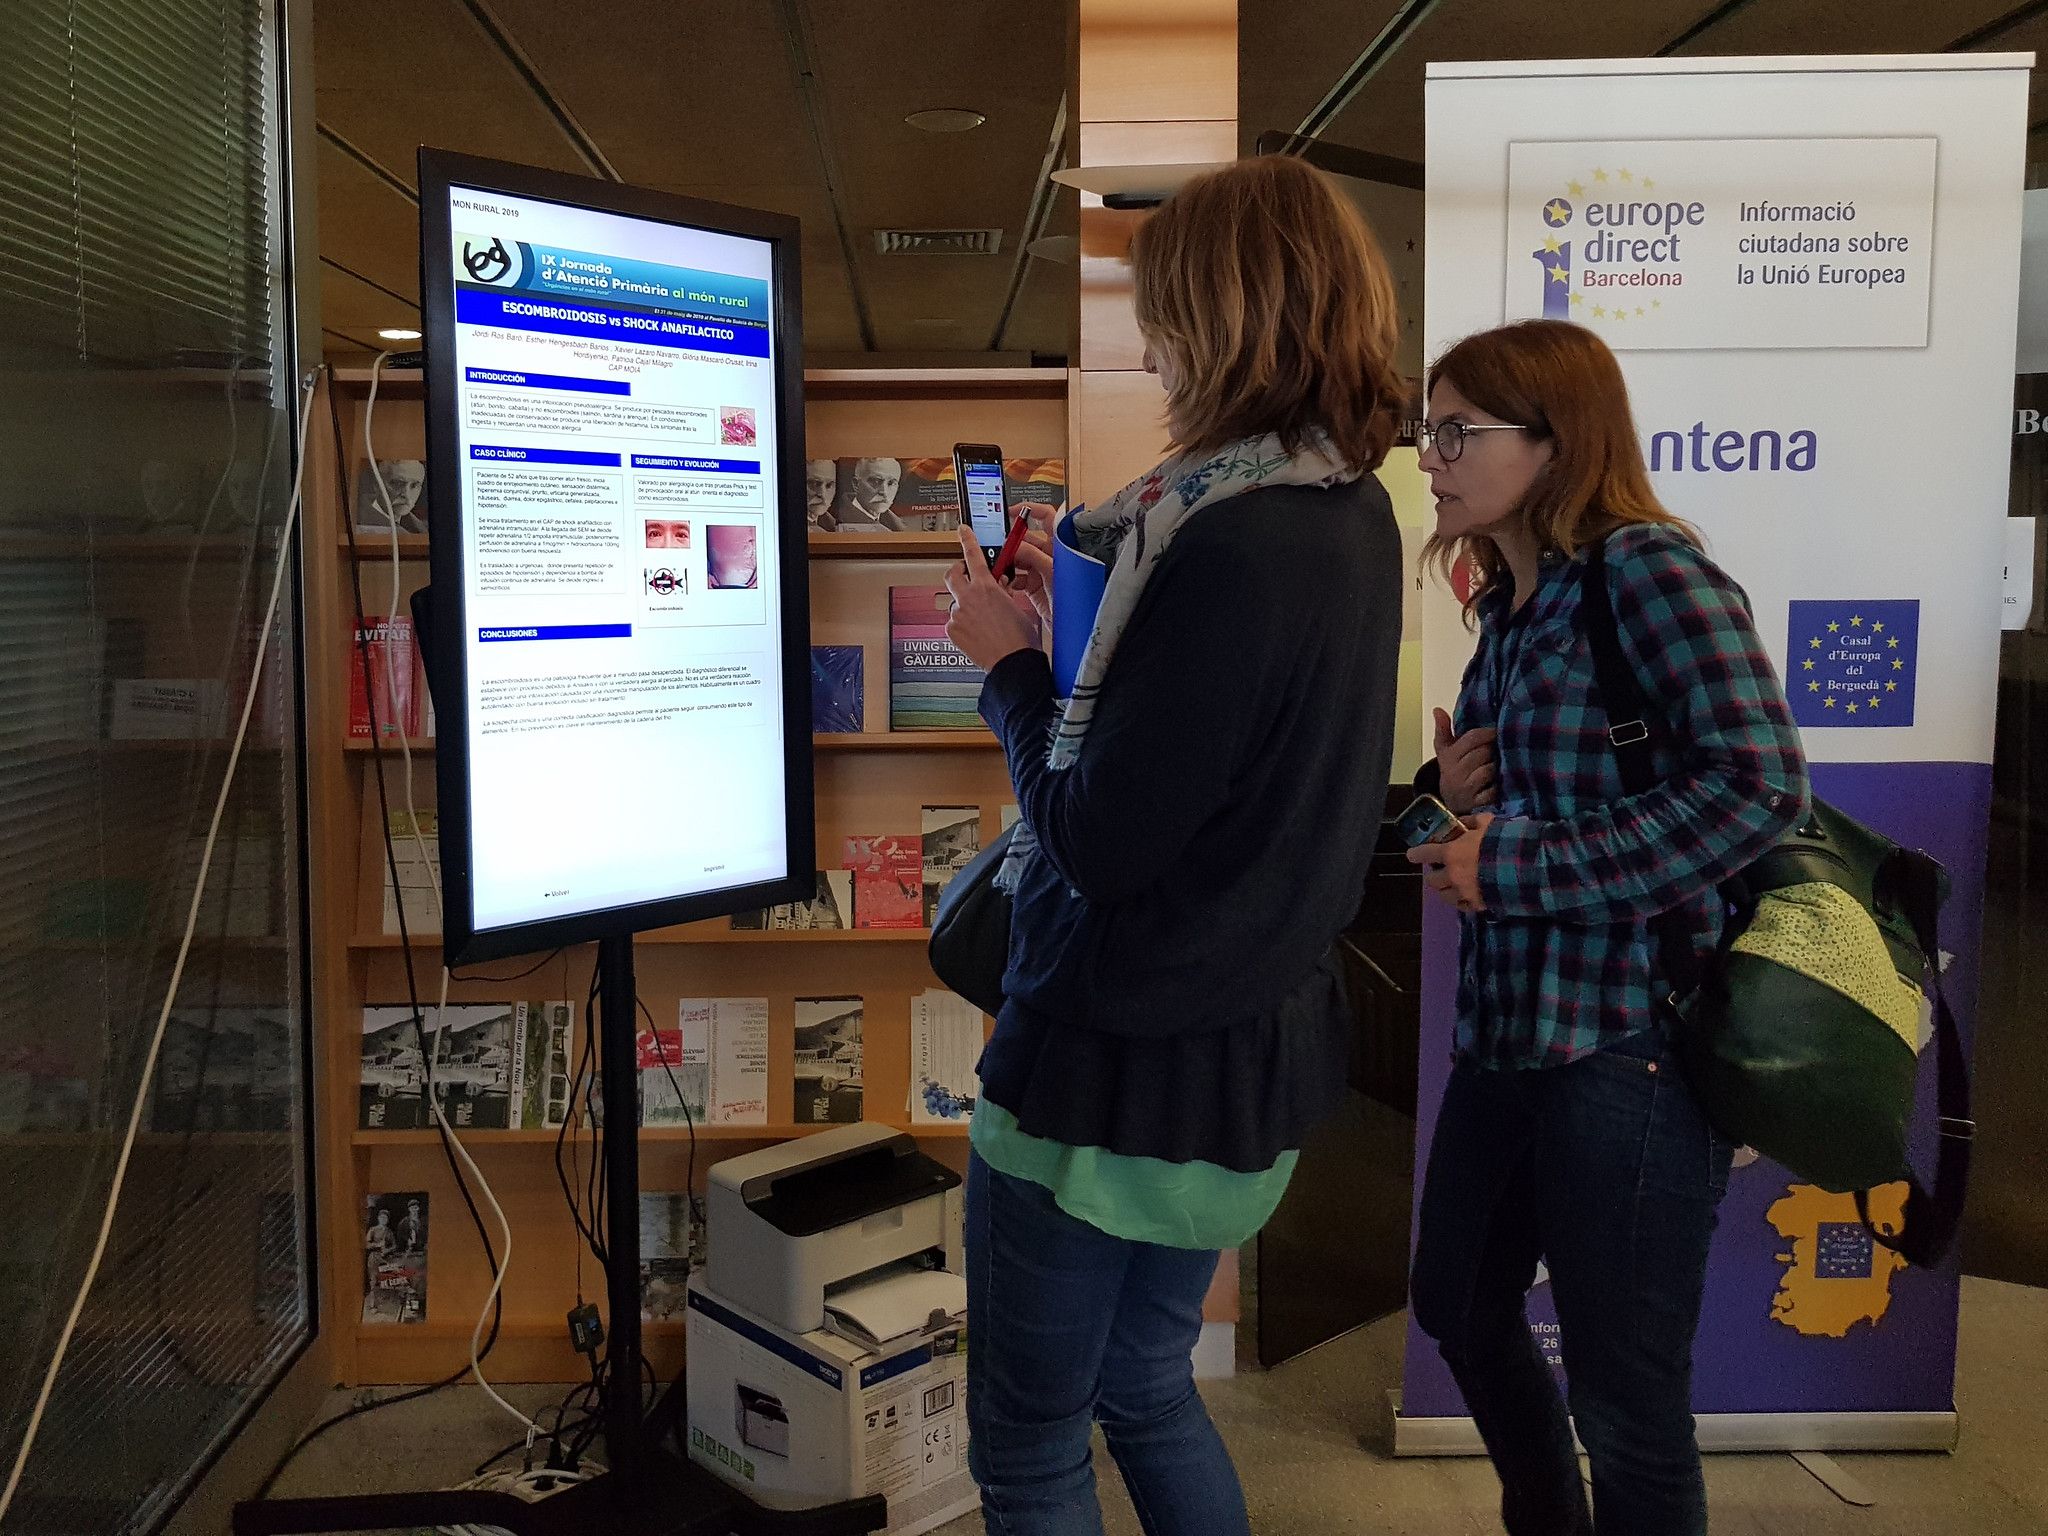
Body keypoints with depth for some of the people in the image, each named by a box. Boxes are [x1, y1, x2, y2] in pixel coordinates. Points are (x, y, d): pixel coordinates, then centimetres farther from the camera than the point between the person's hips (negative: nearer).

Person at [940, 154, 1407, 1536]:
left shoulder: (1227, 553, -25)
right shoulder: (1356, 517, 4)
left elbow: (1097, 842, -22)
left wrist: (1011, 665, -8)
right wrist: (1098, 593, 11)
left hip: (1118, 1066, -9)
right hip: (1260, 1049, 9)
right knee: (1146, 1391, 28)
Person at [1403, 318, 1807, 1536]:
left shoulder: (1648, 568, -14)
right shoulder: (1508, 601, 11)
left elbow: (1759, 786, -24)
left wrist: (1516, 865, -21)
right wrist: (1451, 792, -3)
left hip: (1631, 1042, -9)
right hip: (1512, 1025, 9)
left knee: (1625, 1401, 4)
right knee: (1459, 1307, 23)